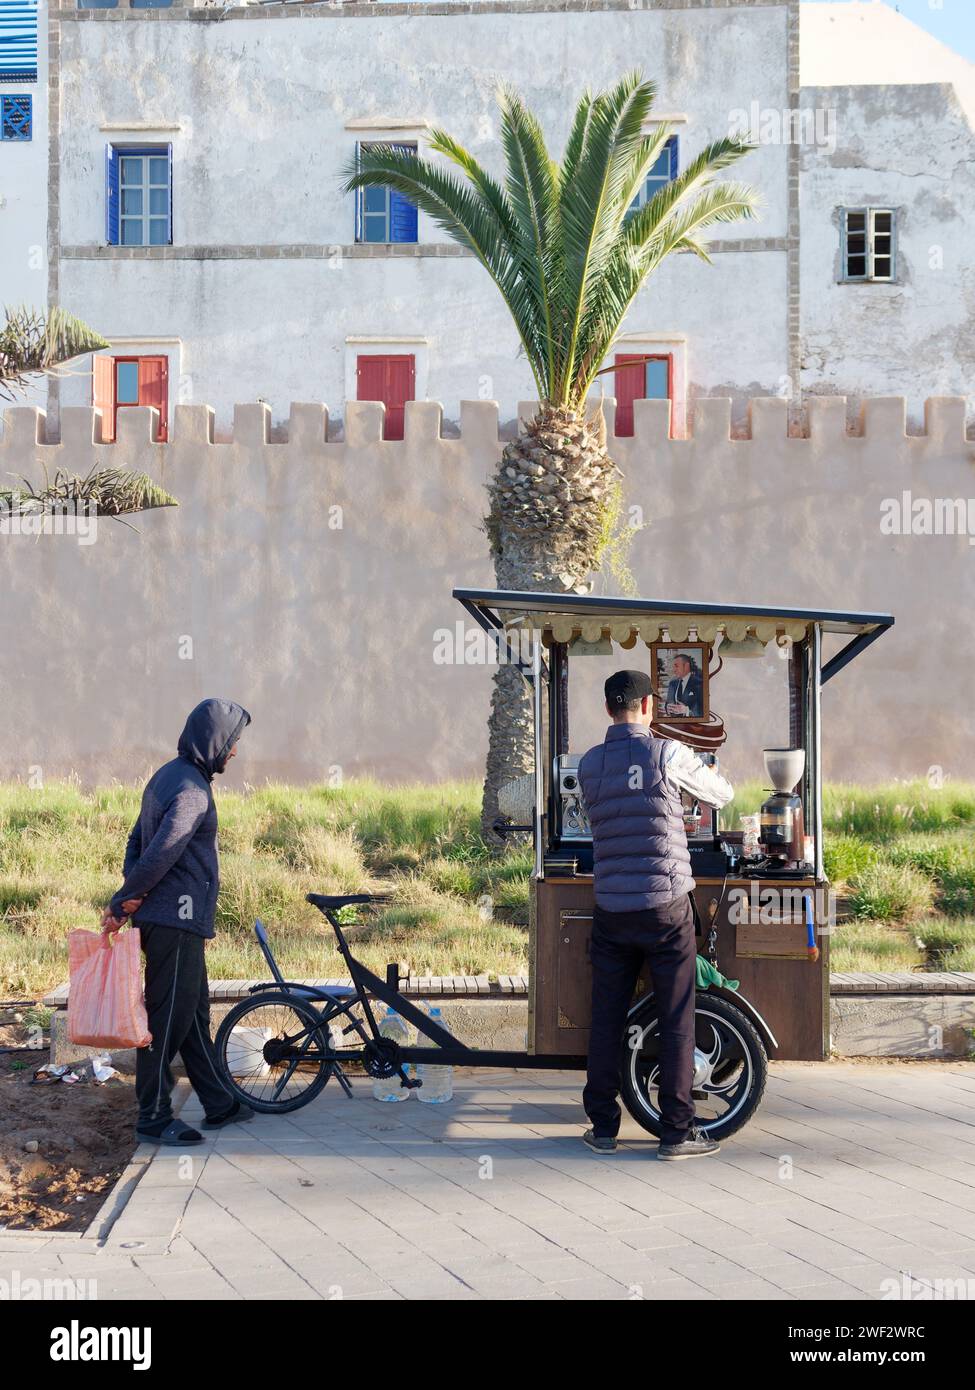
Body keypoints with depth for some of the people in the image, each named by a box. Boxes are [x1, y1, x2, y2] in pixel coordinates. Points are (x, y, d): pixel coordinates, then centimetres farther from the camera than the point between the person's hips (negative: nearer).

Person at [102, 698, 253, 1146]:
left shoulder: (168, 776, 16)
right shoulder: (192, 790, -17)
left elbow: (138, 840, 15)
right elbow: (160, 854, -24)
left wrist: (126, 899, 1)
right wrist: (122, 904, -13)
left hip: (177, 923, 10)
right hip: (175, 922, -10)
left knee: (194, 1012, 16)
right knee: (168, 1017, -4)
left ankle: (218, 1104, 25)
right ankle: (153, 1118, 4)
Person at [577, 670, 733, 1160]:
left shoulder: (588, 764, 4)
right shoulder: (667, 753, -7)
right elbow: (722, 793, 5)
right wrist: (698, 770, 27)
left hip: (611, 909, 4)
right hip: (665, 905, -3)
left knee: (606, 1020, 10)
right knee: (676, 1022, 4)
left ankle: (603, 1127, 16)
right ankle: (677, 1132, 7)